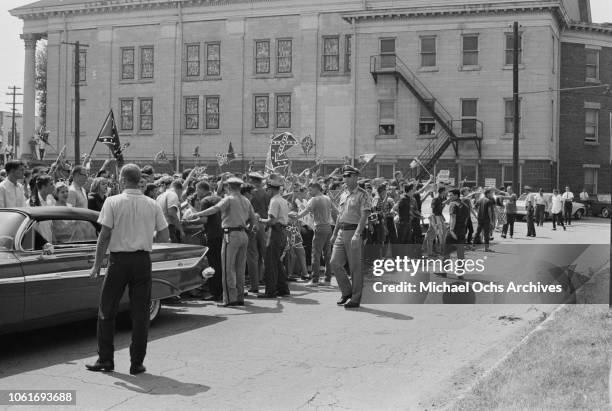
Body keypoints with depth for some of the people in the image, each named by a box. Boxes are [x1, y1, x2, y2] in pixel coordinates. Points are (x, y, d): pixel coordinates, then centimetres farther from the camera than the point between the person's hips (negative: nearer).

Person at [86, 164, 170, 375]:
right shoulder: (153, 205, 2)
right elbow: (164, 237, 3)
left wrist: (97, 264, -3)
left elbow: (105, 235, -9)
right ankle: (137, 363, 9)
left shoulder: (113, 202, -6)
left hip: (119, 259, -2)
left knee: (107, 311, 11)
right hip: (143, 260, 2)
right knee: (140, 313, 7)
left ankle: (105, 359, 15)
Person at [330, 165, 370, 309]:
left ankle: (356, 298, 6)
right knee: (335, 263, 2)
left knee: (355, 267, -2)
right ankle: (346, 292, 18)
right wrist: (334, 233, 21)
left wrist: (357, 234, -24)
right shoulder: (343, 194, 16)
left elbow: (364, 216, -14)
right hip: (341, 232, 7)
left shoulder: (362, 194, -6)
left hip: (354, 232, -7)